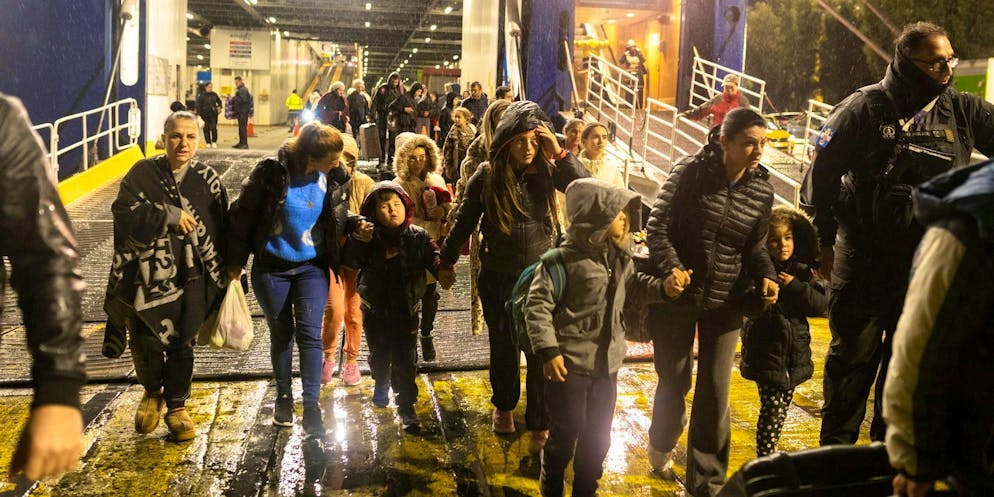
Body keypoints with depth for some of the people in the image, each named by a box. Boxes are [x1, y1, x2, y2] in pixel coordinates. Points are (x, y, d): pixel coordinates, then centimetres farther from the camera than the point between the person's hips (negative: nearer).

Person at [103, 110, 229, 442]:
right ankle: (152, 391, 27)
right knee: (145, 342, -5)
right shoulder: (143, 173, 1)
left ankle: (177, 407, 26)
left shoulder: (208, 179, 2)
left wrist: (221, 273, 2)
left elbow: (221, 229, 3)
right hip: (147, 275, 0)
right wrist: (169, 215, -17)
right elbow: (123, 212, -11)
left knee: (182, 345, 7)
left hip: (190, 278, 1)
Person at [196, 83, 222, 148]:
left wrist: (219, 106, 3)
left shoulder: (214, 95, 7)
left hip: (213, 114, 1)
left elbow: (219, 101, 23)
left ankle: (214, 142, 5)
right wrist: (198, 114, -8)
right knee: (206, 129, 2)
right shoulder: (202, 95, -2)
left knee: (213, 128, -7)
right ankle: (208, 143, 11)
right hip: (205, 114, -1)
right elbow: (198, 105, -2)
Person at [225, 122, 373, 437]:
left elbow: (338, 217, 10)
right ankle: (283, 397, 30)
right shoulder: (271, 173, -19)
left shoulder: (335, 178, -8)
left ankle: (312, 407, -4)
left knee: (309, 333, -7)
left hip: (312, 266, 1)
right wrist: (236, 260, -5)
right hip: (271, 268, -1)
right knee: (281, 333, 11)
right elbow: (243, 214, -10)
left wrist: (356, 226, -11)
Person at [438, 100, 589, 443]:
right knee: (503, 347, 17)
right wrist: (447, 262, 9)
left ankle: (540, 422, 19)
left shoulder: (547, 170, -8)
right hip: (498, 277, 1)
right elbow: (464, 221, 2)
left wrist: (559, 152, -25)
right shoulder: (487, 175, -8)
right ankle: (504, 406, 41)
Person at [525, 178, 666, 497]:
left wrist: (662, 287, 5)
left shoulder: (620, 256, 4)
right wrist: (548, 351, -20)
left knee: (598, 435, 17)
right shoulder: (564, 259, -18)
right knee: (565, 434, 7)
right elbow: (537, 306, -17)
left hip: (607, 364, 7)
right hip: (570, 364, -7)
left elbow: (632, 286, 22)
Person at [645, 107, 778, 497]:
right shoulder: (691, 172, -12)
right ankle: (662, 446, 43)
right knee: (674, 381, 14)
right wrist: (670, 268, -28)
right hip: (677, 295, -2)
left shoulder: (762, 191, -1)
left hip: (724, 303, 3)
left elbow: (755, 246, 9)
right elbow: (658, 226, -12)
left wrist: (766, 276, -11)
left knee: (715, 393, 4)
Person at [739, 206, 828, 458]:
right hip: (767, 354, -5)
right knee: (772, 409, -7)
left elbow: (820, 304, -4)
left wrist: (795, 287, -17)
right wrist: (762, 297, -43)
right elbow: (749, 309, -23)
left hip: (795, 354, 5)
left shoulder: (802, 272, 3)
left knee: (782, 408, 16)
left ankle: (770, 451, 32)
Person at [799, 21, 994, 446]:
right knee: (853, 356, 7)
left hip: (930, 264, 4)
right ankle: (836, 447, 23)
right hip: (865, 261, -3)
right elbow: (822, 173, -5)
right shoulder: (864, 109, -8)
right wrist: (826, 240, -3)